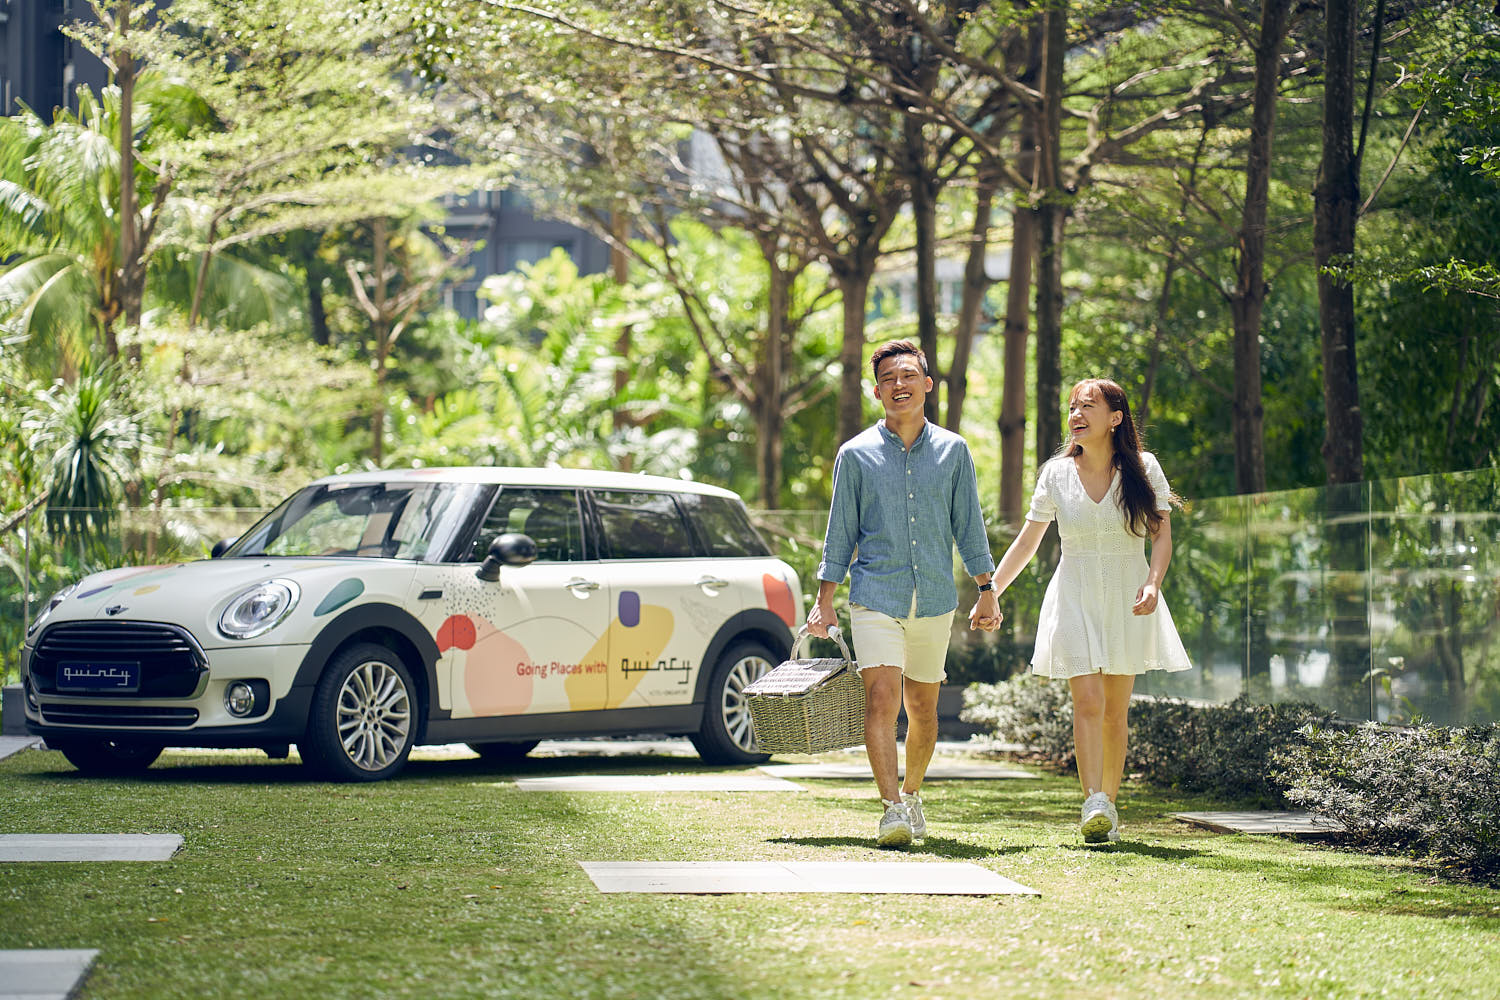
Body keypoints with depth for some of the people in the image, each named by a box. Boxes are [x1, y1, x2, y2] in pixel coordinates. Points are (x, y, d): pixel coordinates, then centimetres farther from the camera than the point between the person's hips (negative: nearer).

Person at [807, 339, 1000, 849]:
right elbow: (840, 533, 7)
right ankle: (892, 809, -21)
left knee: (922, 707, 11)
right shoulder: (856, 454, 4)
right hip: (876, 596, -2)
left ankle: (911, 794, 31)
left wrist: (986, 591, 8)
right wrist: (824, 601, 4)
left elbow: (969, 525, 12)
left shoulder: (953, 451, 8)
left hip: (935, 599, 2)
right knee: (881, 698, -17)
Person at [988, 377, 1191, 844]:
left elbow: (1162, 532, -2)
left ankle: (1109, 802, 15)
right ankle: (1094, 806, -21)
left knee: (1115, 711, 4)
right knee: (1087, 701, -14)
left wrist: (1153, 583, -19)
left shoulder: (1143, 468, 0)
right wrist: (990, 593, 2)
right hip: (1075, 600, 0)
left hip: (1127, 601, 0)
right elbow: (1026, 542, 8)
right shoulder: (1057, 474, 3)